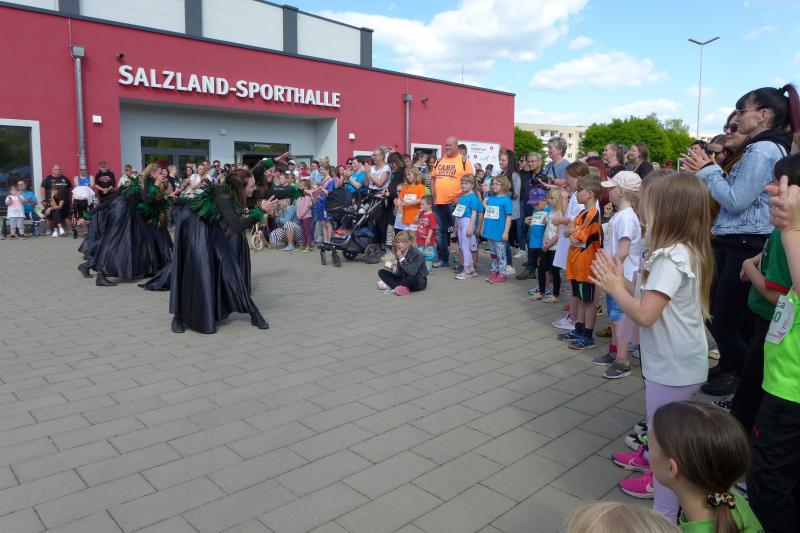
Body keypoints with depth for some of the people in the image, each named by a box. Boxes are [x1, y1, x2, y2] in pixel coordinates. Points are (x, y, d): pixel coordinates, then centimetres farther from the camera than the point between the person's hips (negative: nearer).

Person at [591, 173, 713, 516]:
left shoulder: (671, 257, -25)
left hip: (673, 366, -10)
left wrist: (615, 288, -17)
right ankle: (653, 459, 53)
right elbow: (655, 302, 10)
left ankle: (665, 515, 20)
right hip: (679, 360, 10)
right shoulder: (690, 252, 6)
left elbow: (644, 315, -30)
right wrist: (621, 284, 1)